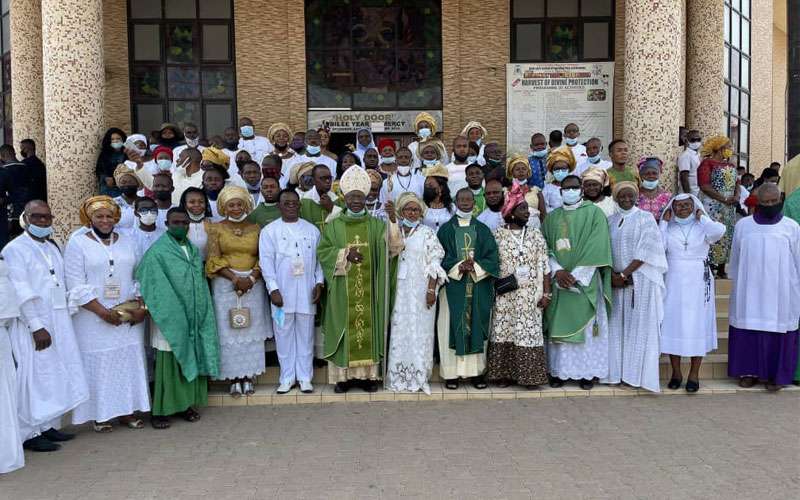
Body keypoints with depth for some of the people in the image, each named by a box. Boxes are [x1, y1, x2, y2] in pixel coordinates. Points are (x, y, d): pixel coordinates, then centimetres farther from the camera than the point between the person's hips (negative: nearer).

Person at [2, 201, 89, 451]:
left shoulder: (53, 248, 14)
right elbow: (22, 293, -15)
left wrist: (68, 316, 9)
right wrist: (37, 327, -18)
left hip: (59, 323, 7)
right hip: (33, 324, -7)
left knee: (57, 374, 11)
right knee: (35, 375, -3)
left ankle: (49, 425, 22)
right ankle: (30, 433, 7)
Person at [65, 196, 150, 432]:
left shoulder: (127, 241, 10)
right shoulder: (78, 243, -2)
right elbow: (76, 286, -8)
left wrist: (141, 307, -5)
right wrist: (103, 311, -14)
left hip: (129, 317, 4)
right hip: (94, 318, -3)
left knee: (130, 360, 5)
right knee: (98, 362, 1)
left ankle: (127, 409, 14)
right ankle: (100, 414, 11)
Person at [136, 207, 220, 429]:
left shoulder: (193, 250, 11)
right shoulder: (157, 252, -9)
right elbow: (148, 285, -11)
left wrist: (202, 313, 11)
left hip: (193, 318, 6)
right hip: (169, 319, -6)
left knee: (191, 360, 11)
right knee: (168, 363, 0)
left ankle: (187, 403, 23)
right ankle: (160, 410, 9)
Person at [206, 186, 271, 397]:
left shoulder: (256, 228, 8)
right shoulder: (216, 229, 4)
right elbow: (214, 260, -4)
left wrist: (251, 278, -13)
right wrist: (235, 278, -15)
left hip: (253, 283, 1)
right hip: (225, 283, -1)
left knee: (252, 330, 3)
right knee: (229, 331, 0)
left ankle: (249, 376, 12)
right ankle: (234, 378, 7)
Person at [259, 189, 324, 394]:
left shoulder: (312, 230, 9)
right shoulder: (269, 231, 2)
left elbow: (319, 258, 10)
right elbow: (266, 261, -3)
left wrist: (319, 282, -1)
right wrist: (273, 289, -10)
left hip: (306, 292, 1)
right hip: (282, 293, -1)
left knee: (305, 335, 5)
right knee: (284, 335, 4)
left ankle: (305, 377, 14)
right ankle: (287, 377, 14)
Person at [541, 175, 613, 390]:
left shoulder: (594, 213, 0)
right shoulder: (552, 217, 12)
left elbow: (596, 248, -9)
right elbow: (545, 248, 6)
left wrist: (576, 275, -14)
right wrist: (557, 271, -11)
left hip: (585, 281, -3)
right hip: (558, 281, 3)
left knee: (585, 325, 0)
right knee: (559, 325, 3)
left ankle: (587, 371, 8)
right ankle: (559, 370, 10)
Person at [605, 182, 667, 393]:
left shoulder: (645, 218, -2)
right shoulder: (610, 221, 12)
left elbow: (645, 252, -9)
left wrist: (624, 274, -12)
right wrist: (612, 275, -8)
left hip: (641, 279, -4)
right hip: (617, 280, 4)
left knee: (639, 326, -3)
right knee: (617, 326, 5)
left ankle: (640, 374, 2)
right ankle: (618, 371, 11)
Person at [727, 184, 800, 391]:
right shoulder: (743, 225, 5)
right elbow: (735, 259, 11)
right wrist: (735, 285, 11)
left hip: (780, 292, -1)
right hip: (749, 292, 1)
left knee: (778, 331, 2)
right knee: (748, 329, 3)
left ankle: (776, 374, 14)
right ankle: (748, 371, 14)